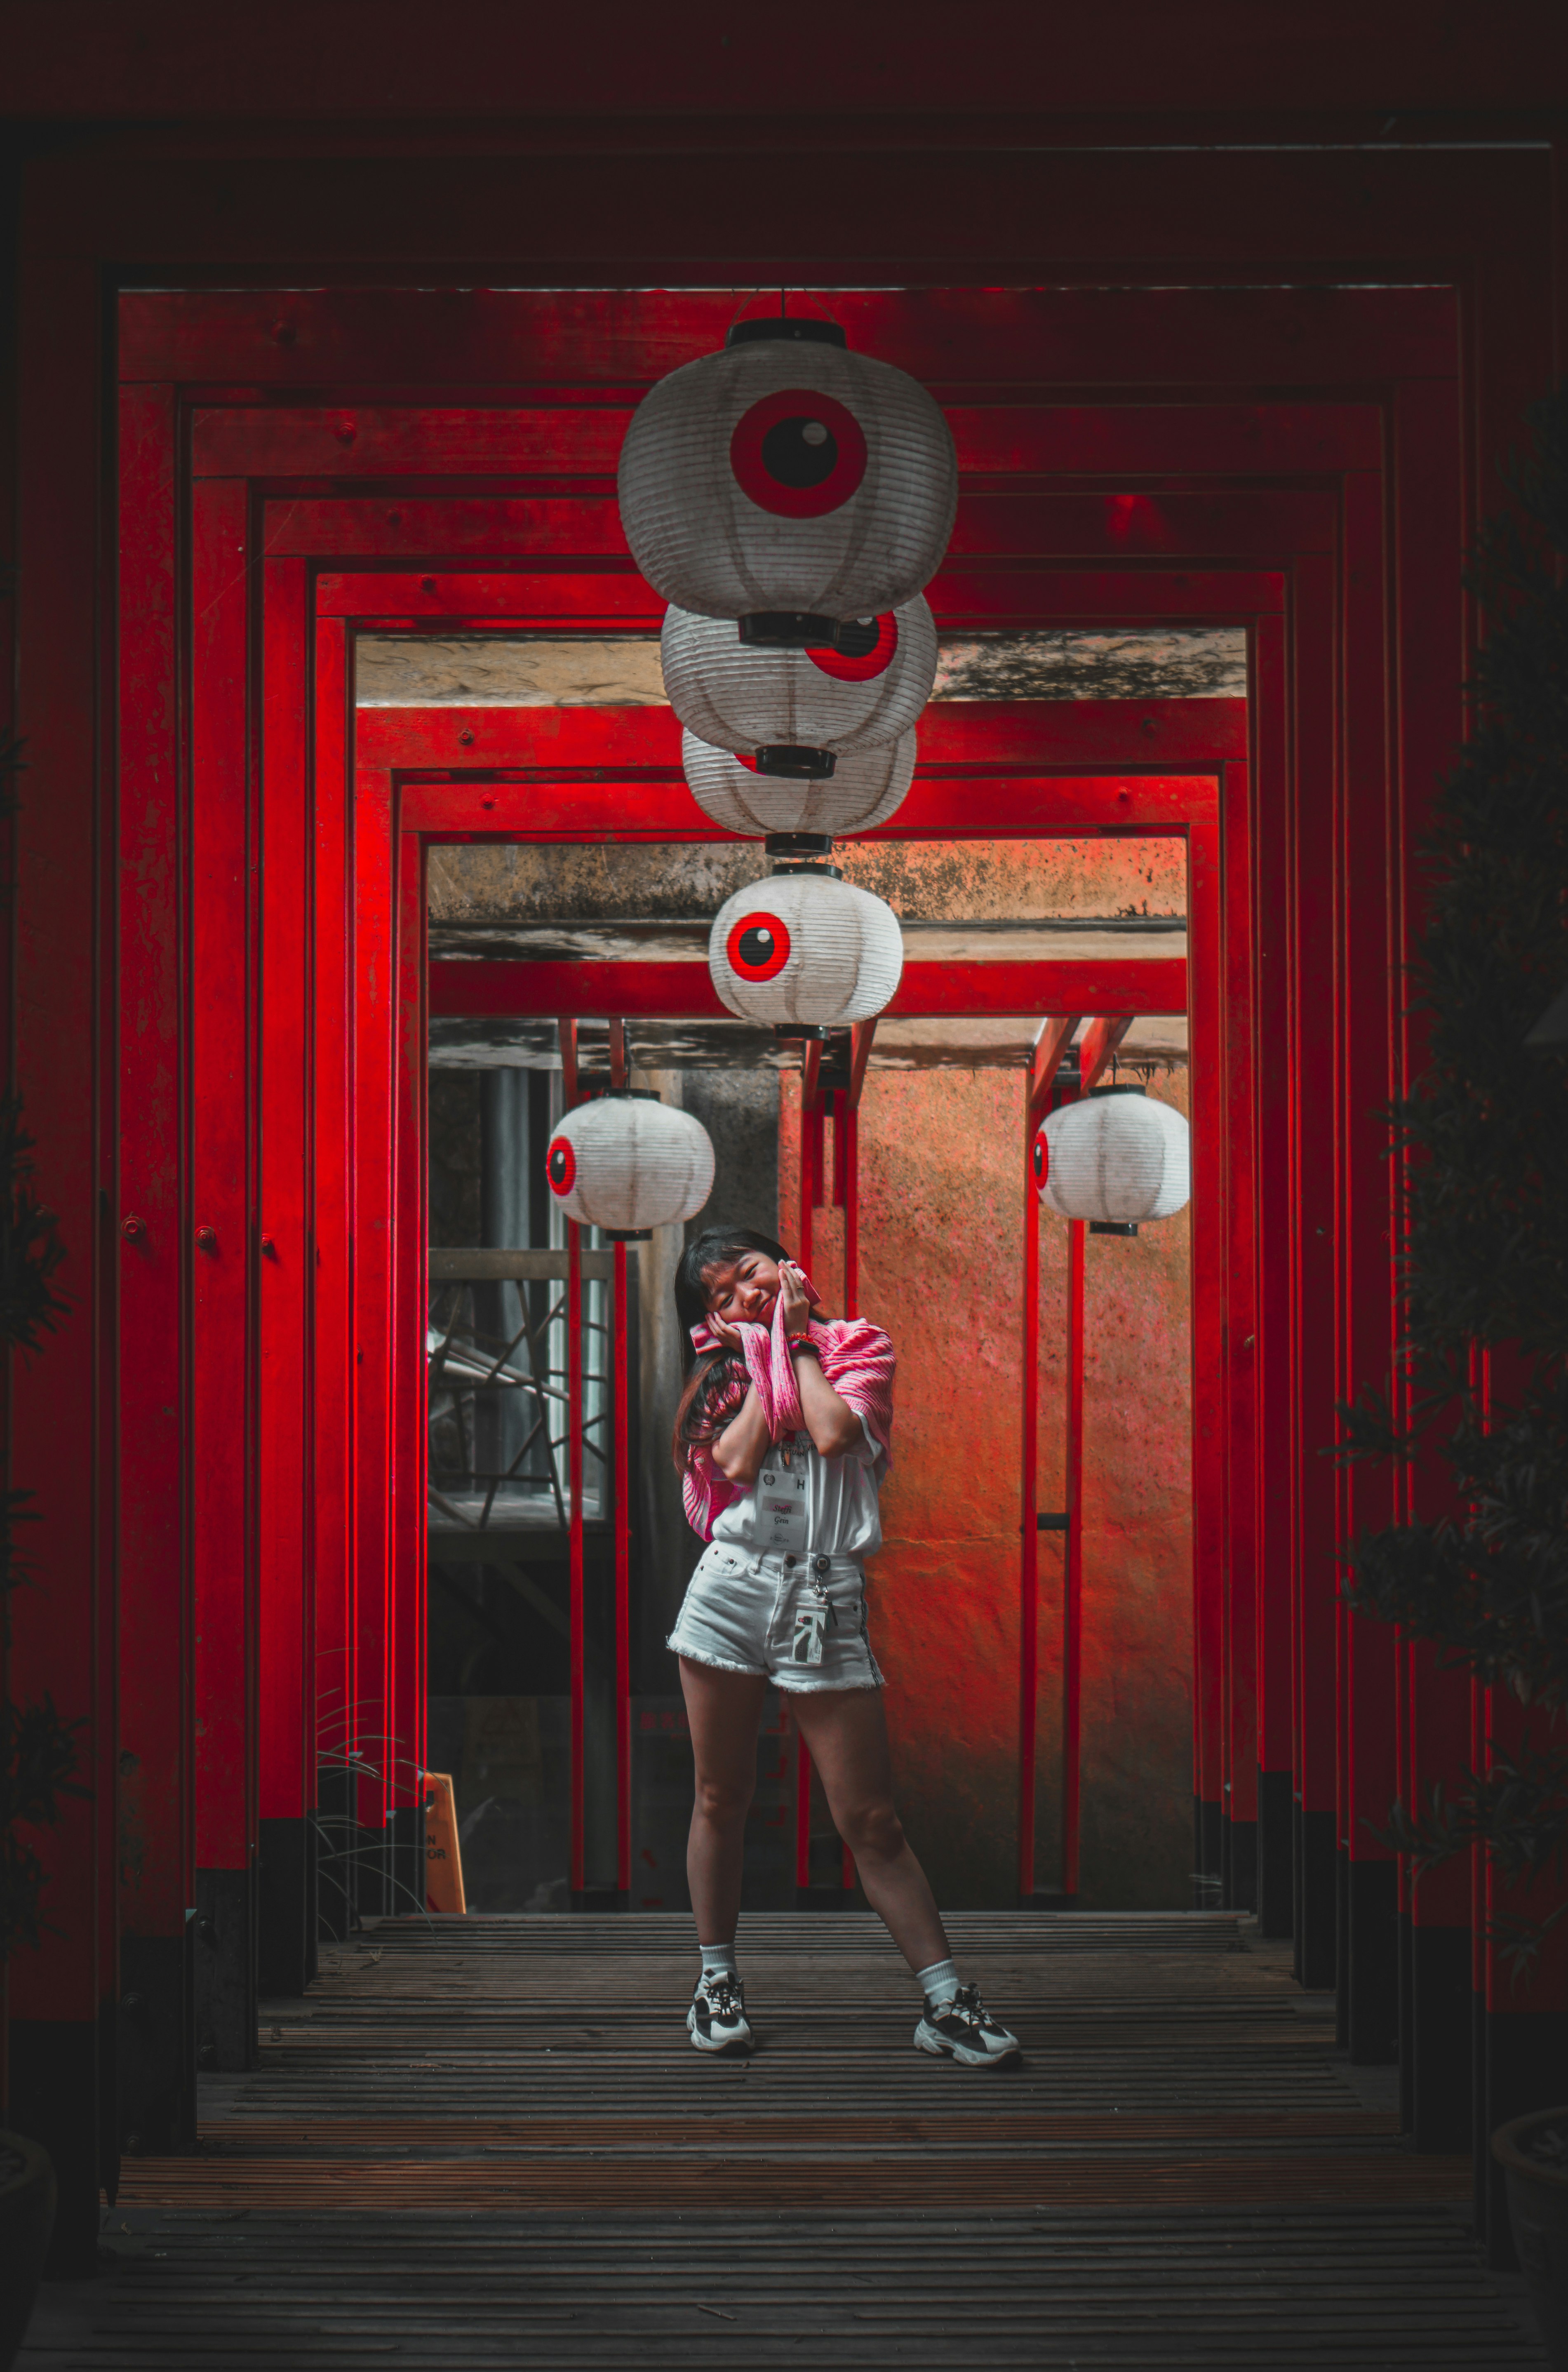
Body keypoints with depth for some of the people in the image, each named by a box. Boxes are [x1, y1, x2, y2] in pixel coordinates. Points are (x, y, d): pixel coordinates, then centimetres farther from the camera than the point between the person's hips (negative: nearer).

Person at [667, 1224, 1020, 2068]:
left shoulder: (858, 1348, 9)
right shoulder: (727, 1372, 15)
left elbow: (833, 1434, -11)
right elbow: (737, 1460, -5)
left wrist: (798, 1342, 2)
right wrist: (766, 1357, 2)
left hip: (825, 1602, -2)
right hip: (729, 1589, 2)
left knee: (871, 1821, -3)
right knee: (721, 1799, 9)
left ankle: (944, 2001, 1)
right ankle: (716, 1978, 23)